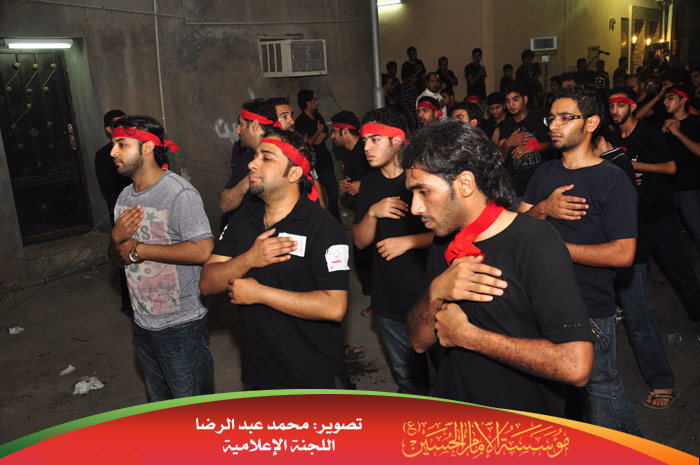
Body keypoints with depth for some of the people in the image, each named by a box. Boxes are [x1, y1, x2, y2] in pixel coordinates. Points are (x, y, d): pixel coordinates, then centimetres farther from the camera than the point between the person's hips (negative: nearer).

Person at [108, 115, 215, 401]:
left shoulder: (179, 193, -18)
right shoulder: (125, 197, 10)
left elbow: (203, 250, -29)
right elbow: (118, 259, 16)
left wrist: (139, 249, -19)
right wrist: (116, 238, -10)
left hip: (181, 326, -8)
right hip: (143, 324, 8)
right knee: (160, 407, 24)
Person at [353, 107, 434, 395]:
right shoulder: (370, 183, 8)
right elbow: (360, 241, 5)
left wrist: (408, 241, -14)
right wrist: (372, 213, -13)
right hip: (389, 301, 4)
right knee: (408, 378, 16)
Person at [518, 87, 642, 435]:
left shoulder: (613, 181, -10)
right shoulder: (544, 174, 10)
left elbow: (623, 253, -18)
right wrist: (543, 209, -14)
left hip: (590, 311, -6)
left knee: (598, 388, 0)